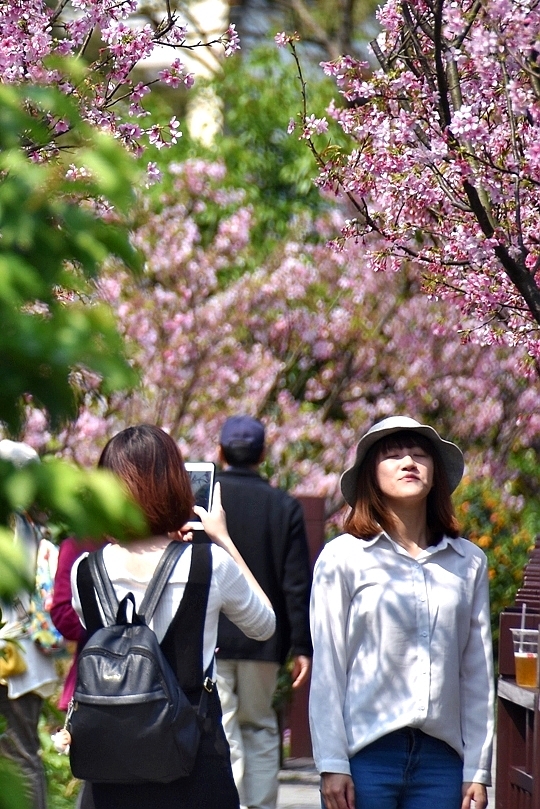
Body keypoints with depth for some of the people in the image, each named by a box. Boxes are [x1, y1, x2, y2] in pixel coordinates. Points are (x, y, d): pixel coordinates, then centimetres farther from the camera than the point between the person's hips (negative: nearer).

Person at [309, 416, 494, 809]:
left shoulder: (469, 562, 9)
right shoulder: (343, 557, 1)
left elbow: (478, 674, 10)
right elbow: (326, 669, 0)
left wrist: (477, 770, 7)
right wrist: (331, 764, -4)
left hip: (442, 758, 2)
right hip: (365, 756, -2)